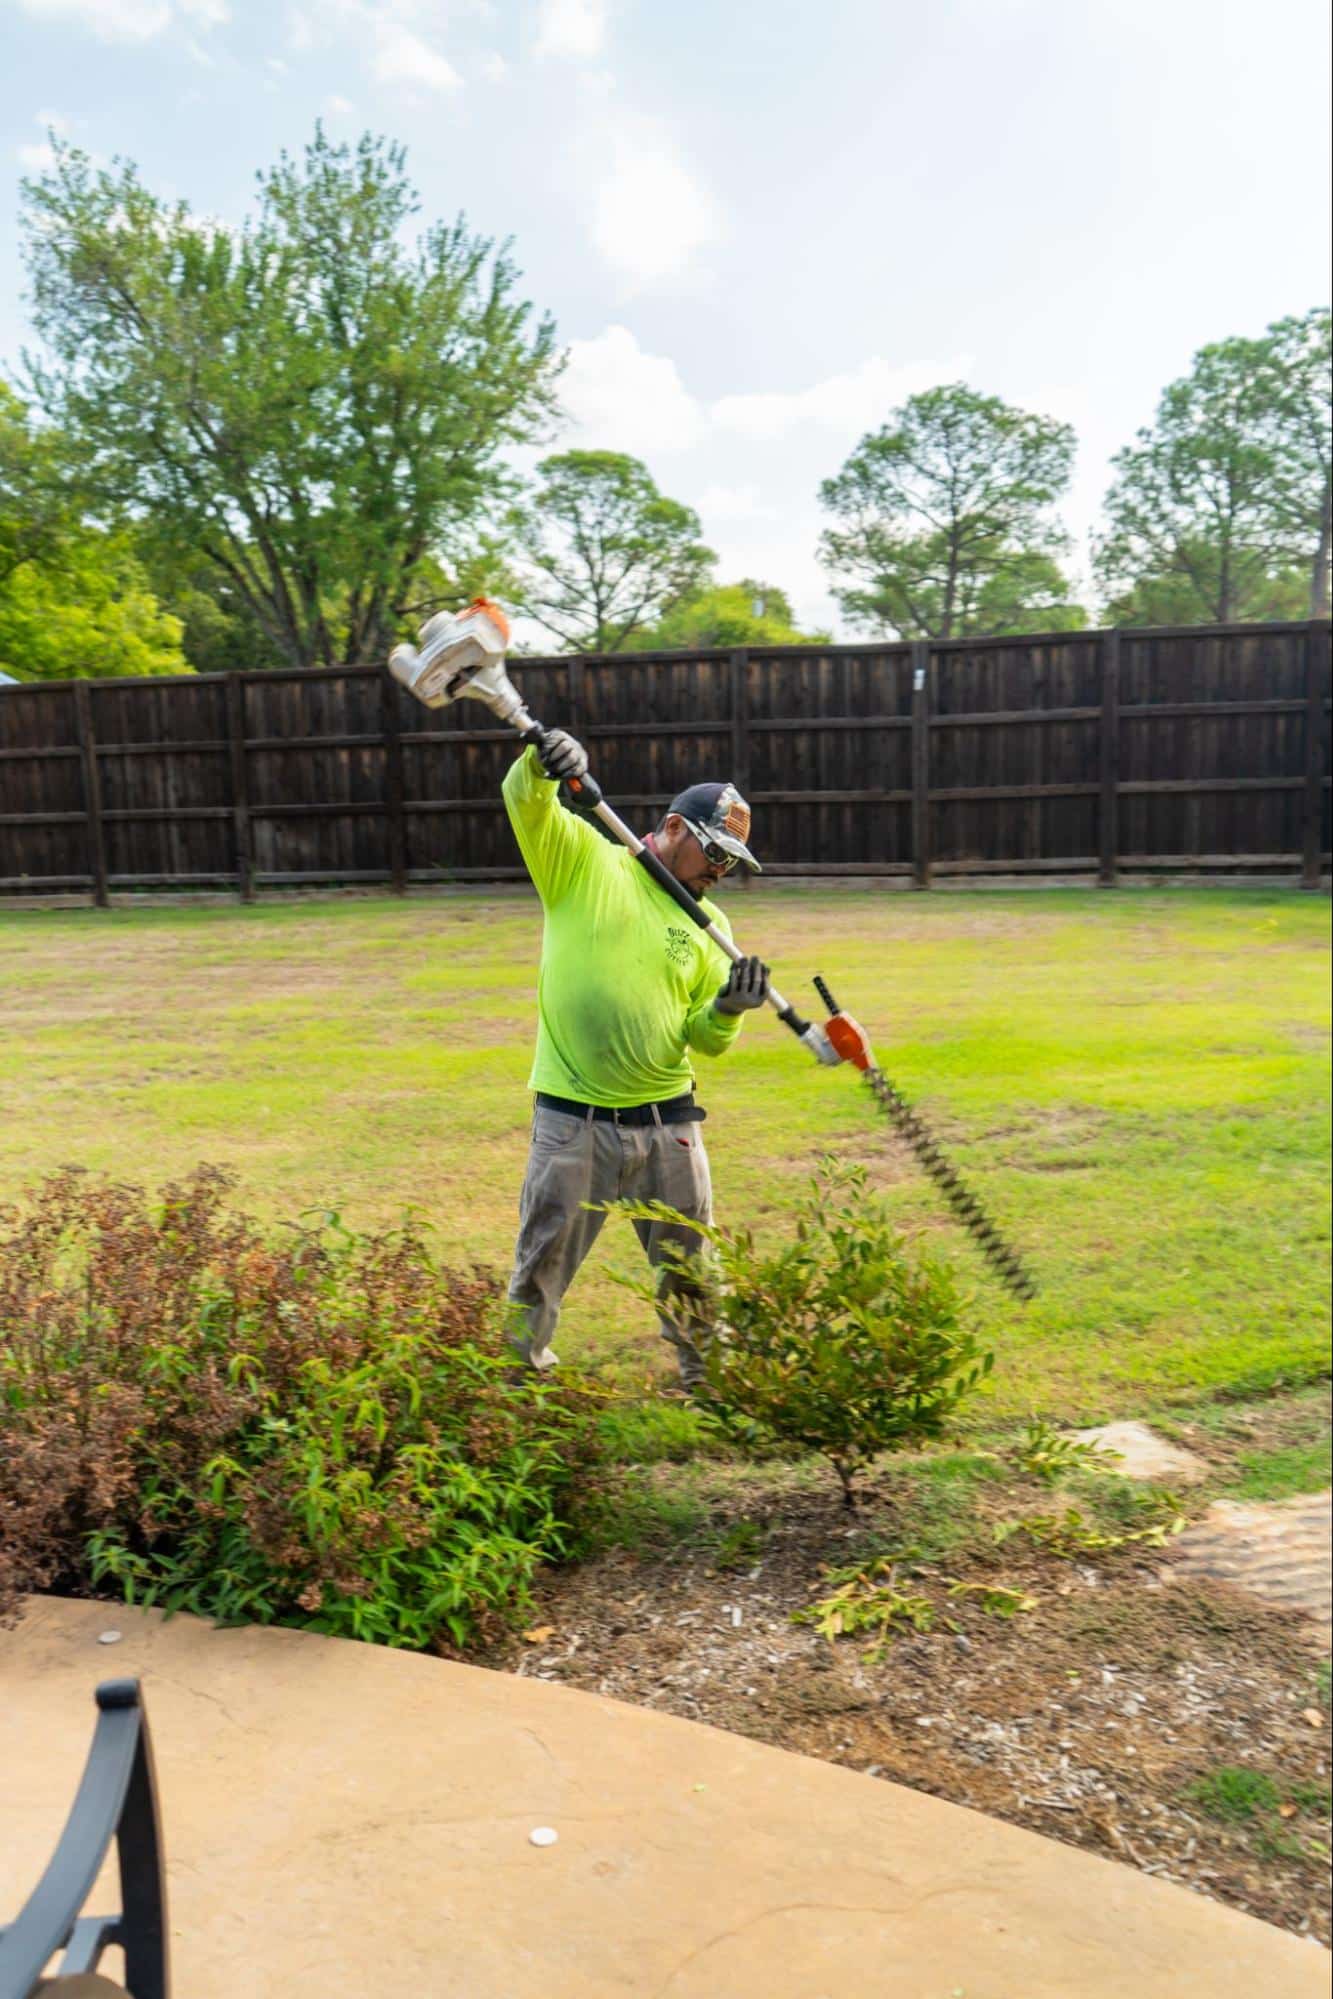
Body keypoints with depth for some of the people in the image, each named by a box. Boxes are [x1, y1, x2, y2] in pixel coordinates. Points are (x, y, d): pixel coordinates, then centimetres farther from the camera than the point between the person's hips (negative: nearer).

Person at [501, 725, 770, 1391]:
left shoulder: (710, 925, 9)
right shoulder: (584, 858, 0)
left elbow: (706, 1039, 7)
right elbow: (525, 802, -15)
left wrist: (729, 1010, -14)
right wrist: (541, 762, -36)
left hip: (668, 1119, 4)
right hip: (572, 1119, -3)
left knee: (689, 1266, 14)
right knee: (541, 1265, 7)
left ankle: (706, 1373, 34)